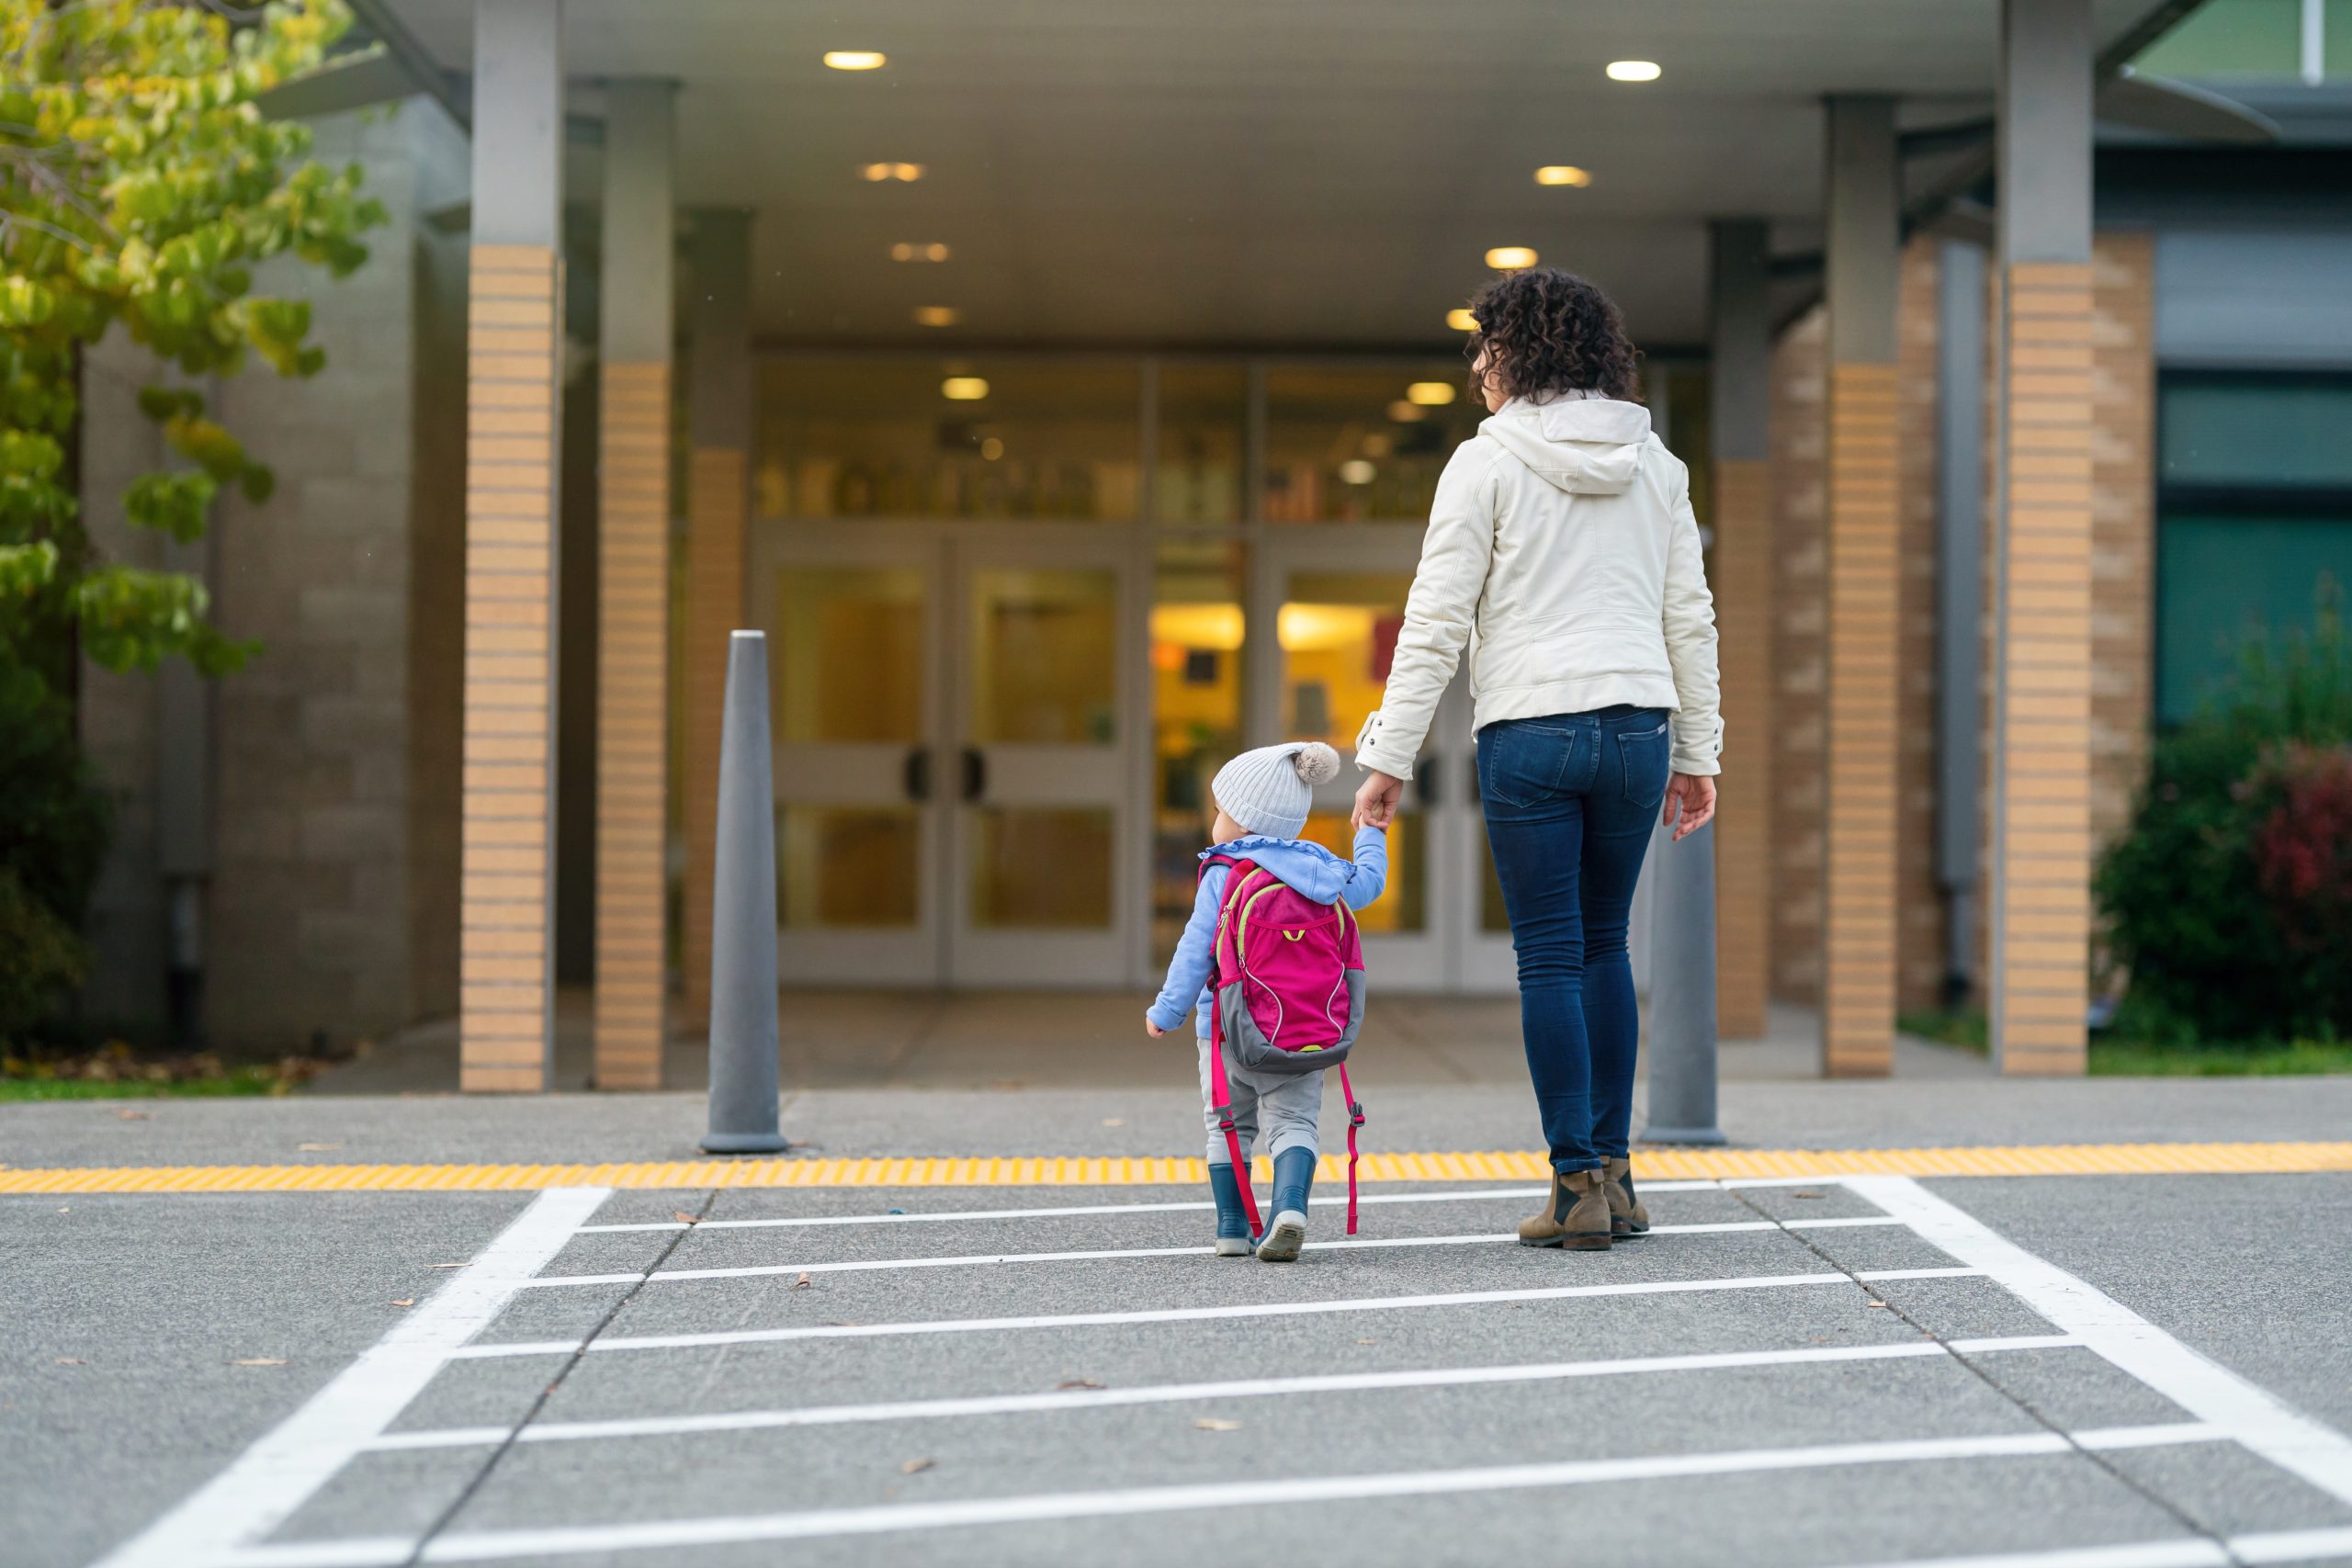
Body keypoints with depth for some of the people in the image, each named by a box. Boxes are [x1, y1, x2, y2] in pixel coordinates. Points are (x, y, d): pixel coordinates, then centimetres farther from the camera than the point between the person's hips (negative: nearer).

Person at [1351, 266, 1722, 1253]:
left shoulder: (1487, 463, -4)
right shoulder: (1654, 463, 10)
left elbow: (1437, 623, -7)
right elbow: (1689, 616, 12)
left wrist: (1389, 755, -3)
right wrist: (1696, 751, 18)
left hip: (1531, 734, -4)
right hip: (1636, 728, 4)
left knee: (1550, 957, 1)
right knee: (1604, 946, 15)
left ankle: (1579, 1185, 0)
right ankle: (1612, 1172, 16)